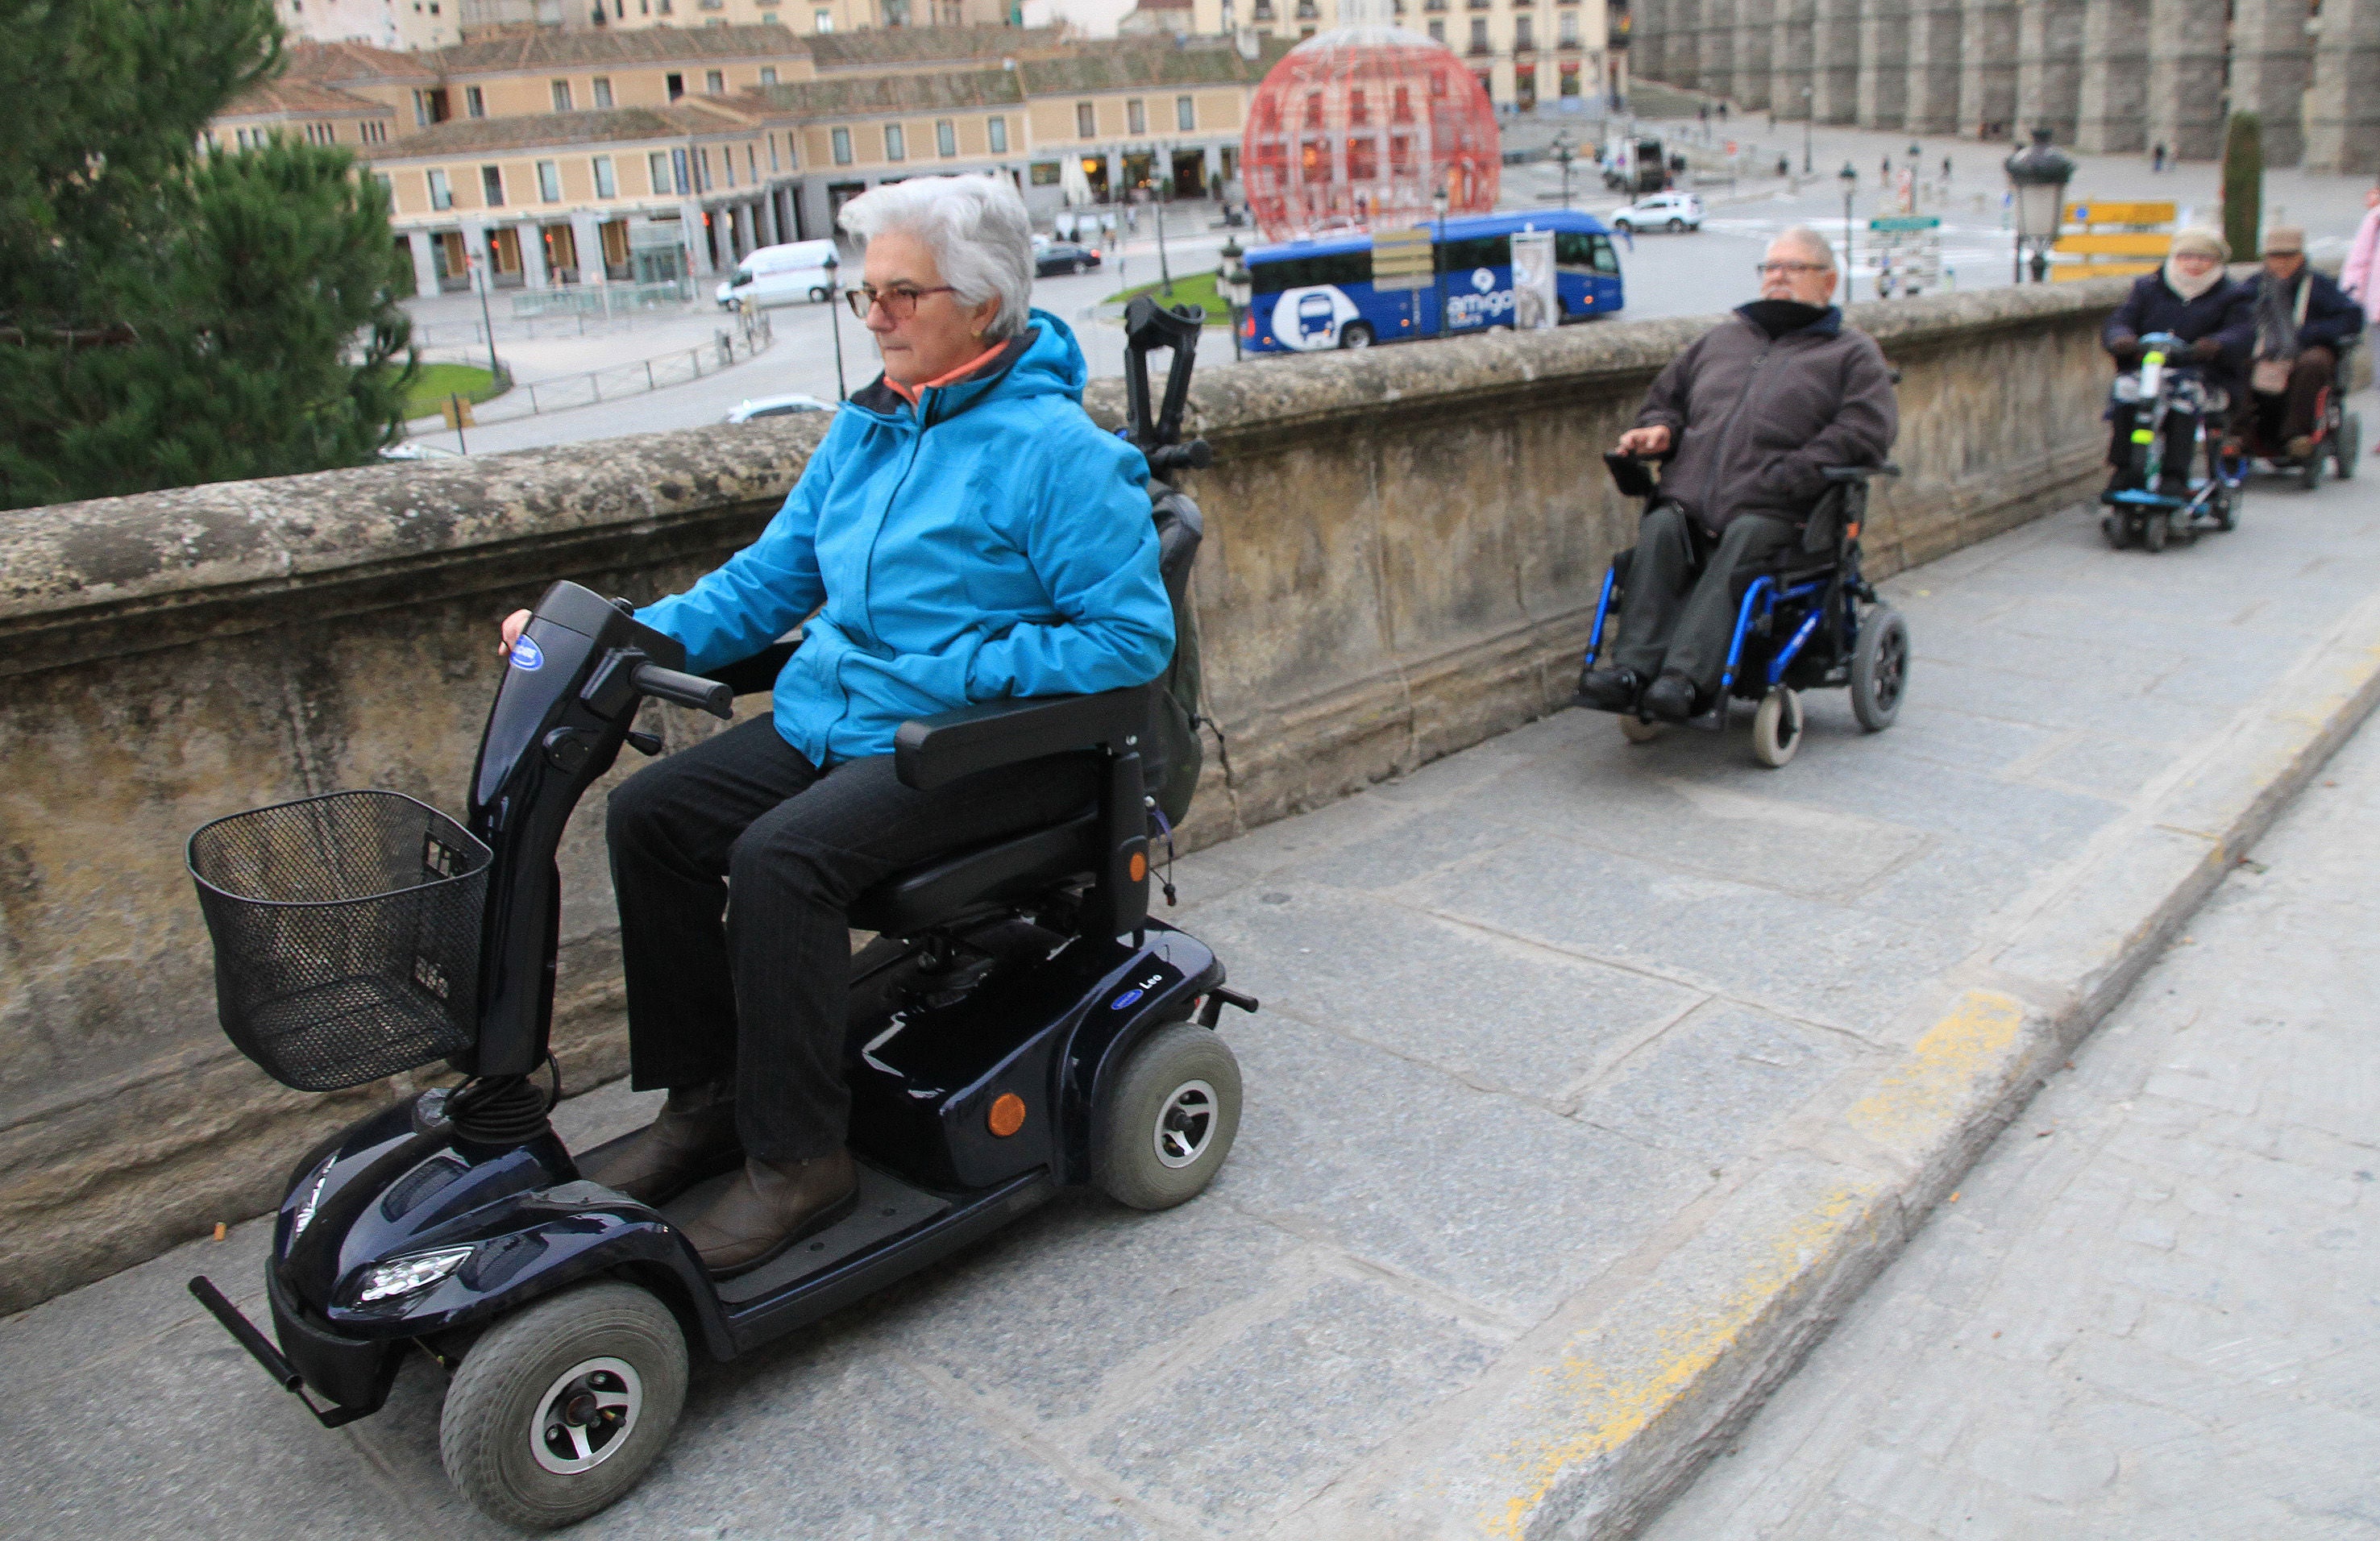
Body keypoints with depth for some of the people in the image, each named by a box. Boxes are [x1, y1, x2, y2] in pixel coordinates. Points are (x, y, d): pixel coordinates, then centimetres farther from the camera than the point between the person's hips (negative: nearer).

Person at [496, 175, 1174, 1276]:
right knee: (650, 813, -5)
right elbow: (768, 577, 17)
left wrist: (960, 674, -21)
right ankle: (705, 1099, 8)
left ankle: (798, 1161, -13)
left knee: (781, 856, -29)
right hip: (829, 719, 8)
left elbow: (1133, 637, -16)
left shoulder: (1056, 449, -12)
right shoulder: (865, 429, 12)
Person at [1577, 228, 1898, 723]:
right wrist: (1659, 429, 11)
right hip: (1688, 498, 4)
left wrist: (1790, 476, -13)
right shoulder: (1721, 338, 32)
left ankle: (1688, 676, -48)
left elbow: (1868, 427, 1)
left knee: (1743, 540, -35)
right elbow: (1667, 397, 38)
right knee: (1659, 530, -29)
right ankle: (1633, 667, -40)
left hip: (1773, 512, -4)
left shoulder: (1852, 352, 17)